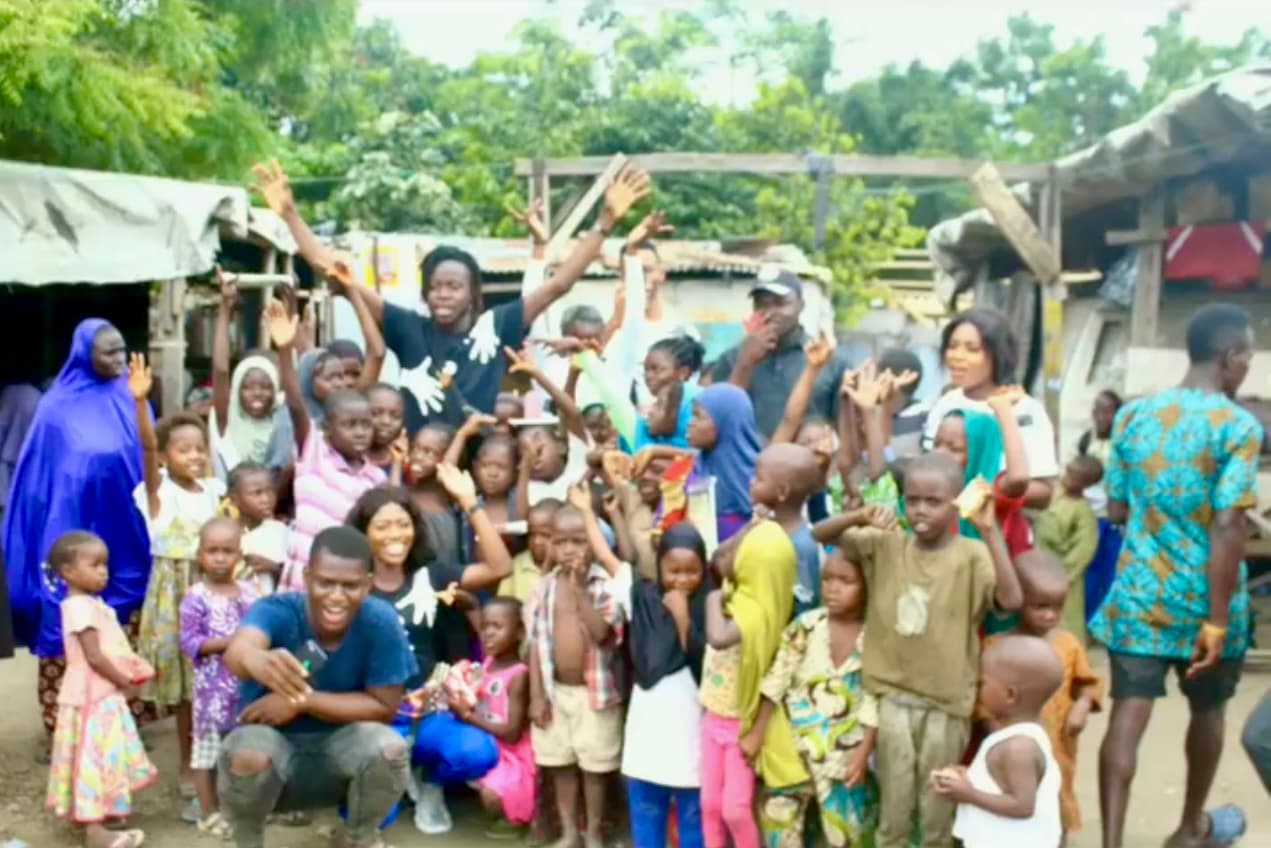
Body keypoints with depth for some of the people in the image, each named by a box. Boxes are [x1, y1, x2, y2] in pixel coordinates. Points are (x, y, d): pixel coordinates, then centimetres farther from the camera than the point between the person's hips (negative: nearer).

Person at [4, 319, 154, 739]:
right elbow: (38, 476, -1)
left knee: (124, 628, 9)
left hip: (121, 531, 3)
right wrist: (45, 531, -3)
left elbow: (150, 459, 11)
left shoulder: (132, 400, 4)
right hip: (72, 531, -3)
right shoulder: (58, 407, -5)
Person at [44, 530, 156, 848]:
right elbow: (94, 657, -23)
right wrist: (124, 682, -11)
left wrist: (129, 668, 4)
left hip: (102, 694, 10)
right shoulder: (82, 607, -19)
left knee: (101, 758, 19)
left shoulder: (90, 604, 13)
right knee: (94, 758, -7)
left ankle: (96, 813, 31)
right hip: (93, 697, -10)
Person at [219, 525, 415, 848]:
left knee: (388, 747, -28)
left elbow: (384, 706, -13)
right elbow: (238, 649, -48)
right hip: (275, 742, -1)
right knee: (245, 753, -33)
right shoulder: (276, 610, -25)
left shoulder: (380, 622, -20)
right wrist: (257, 659, -74)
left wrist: (302, 700, -24)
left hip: (340, 746, 1)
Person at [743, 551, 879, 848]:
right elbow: (777, 679, -5)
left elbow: (875, 700, -7)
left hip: (844, 750, -1)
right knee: (779, 815, 8)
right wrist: (757, 732, -4)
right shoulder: (806, 626, -7)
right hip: (795, 745, 1)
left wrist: (863, 752, -11)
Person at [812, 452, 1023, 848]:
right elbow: (820, 534, -3)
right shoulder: (886, 544, -3)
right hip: (894, 697, 2)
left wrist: (990, 532, -32)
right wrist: (859, 516, -22)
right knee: (893, 807, 15)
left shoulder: (971, 555, -12)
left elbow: (1011, 600, -28)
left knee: (938, 811, 15)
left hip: (946, 702, -2)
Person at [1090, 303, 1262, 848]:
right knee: (1207, 709, 20)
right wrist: (1216, 621, -18)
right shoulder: (1238, 426, -12)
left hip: (1138, 595, 3)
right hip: (1202, 599, -2)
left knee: (1128, 716, 1)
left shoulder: (1132, 415, 2)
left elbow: (1116, 509, 7)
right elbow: (1228, 526, -19)